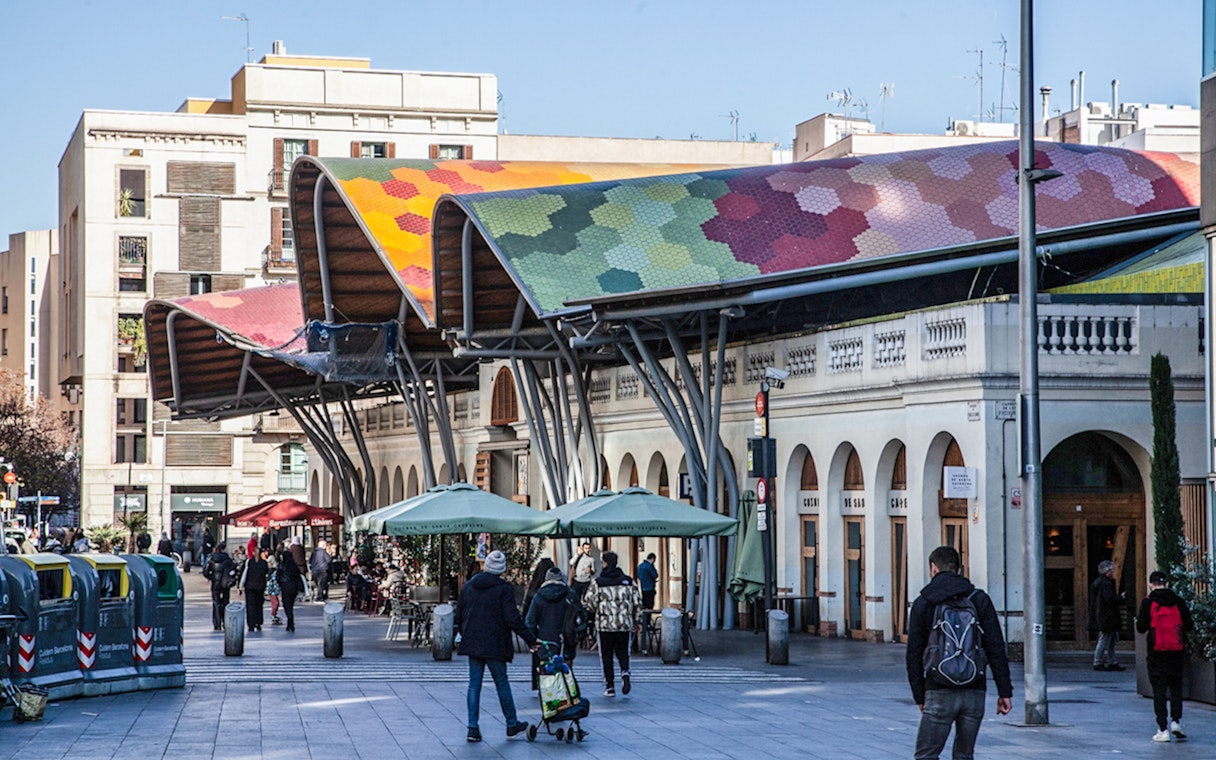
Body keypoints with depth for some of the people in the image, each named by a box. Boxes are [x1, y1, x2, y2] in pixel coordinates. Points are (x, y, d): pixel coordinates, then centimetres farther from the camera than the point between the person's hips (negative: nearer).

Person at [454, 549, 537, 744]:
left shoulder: (469, 586, 6)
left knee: (474, 684, 6)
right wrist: (531, 640, -9)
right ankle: (512, 724, 18)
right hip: (494, 644, -4)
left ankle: (473, 727, 1)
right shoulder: (503, 589, -11)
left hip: (472, 642, 4)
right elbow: (513, 618, -15)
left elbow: (459, 615, 12)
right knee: (502, 684, 7)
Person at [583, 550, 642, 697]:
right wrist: (638, 621, 14)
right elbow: (637, 602, 5)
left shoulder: (597, 583, -7)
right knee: (622, 651, 17)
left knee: (606, 655, 8)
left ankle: (610, 687, 8)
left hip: (605, 625, -3)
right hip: (625, 625, 3)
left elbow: (590, 602, -8)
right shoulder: (628, 581, 3)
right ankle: (625, 672, -12)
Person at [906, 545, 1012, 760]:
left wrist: (919, 696, 10)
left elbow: (914, 655, 3)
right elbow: (996, 648, 1)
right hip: (974, 693, 3)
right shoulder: (980, 600, 5)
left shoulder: (922, 604, 2)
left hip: (940, 693, -3)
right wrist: (1004, 691, 3)